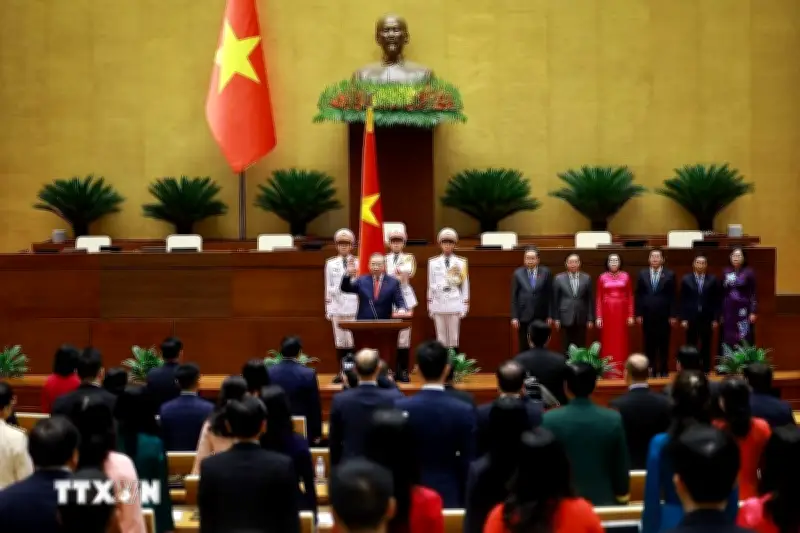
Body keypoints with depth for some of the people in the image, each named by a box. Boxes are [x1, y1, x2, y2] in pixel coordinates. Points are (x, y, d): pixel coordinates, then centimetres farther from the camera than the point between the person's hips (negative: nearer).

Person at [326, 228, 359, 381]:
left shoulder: (358, 263, 4)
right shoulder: (331, 264, 9)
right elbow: (328, 287, 10)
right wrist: (328, 308, 7)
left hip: (354, 307, -2)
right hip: (337, 307, 2)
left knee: (353, 340, -3)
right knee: (340, 341, 3)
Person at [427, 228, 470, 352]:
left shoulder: (461, 263, 4)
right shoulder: (433, 262, 7)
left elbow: (465, 285, 6)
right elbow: (431, 285, 10)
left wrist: (465, 306, 3)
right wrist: (429, 306, 8)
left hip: (454, 305, -1)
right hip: (438, 305, 1)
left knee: (454, 337, 2)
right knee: (441, 337, 4)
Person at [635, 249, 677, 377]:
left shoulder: (670, 275, 2)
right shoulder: (642, 274, 7)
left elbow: (673, 296, 0)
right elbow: (638, 295, 6)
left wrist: (673, 315, -5)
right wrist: (638, 314, 0)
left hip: (664, 316, -1)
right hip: (647, 315, 1)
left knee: (664, 344, 3)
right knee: (649, 344, 3)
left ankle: (663, 370, 9)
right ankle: (650, 370, 8)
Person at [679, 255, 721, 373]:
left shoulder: (713, 280, 3)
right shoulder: (686, 280, 4)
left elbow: (717, 301, 2)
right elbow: (683, 301, 1)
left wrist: (716, 319, -3)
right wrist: (683, 319, -5)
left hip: (707, 319, 0)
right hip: (691, 318, 0)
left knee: (706, 347, 4)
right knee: (691, 346, 3)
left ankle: (705, 371, 10)